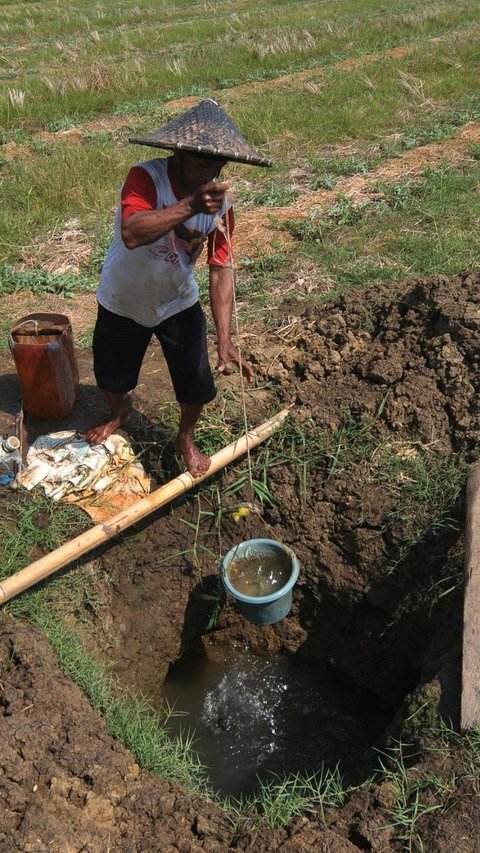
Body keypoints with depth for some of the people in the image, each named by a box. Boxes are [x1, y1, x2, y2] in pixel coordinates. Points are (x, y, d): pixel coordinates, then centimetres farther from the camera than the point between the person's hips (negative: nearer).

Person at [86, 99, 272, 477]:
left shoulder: (220, 203, -17)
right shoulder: (146, 177, -29)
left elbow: (222, 270, -19)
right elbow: (131, 234, -47)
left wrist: (225, 341, -28)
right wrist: (191, 205, -58)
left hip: (178, 303, 2)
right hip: (123, 302, -1)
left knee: (197, 381, 1)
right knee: (111, 374, 18)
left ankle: (186, 438, 34)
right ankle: (120, 412, 55)